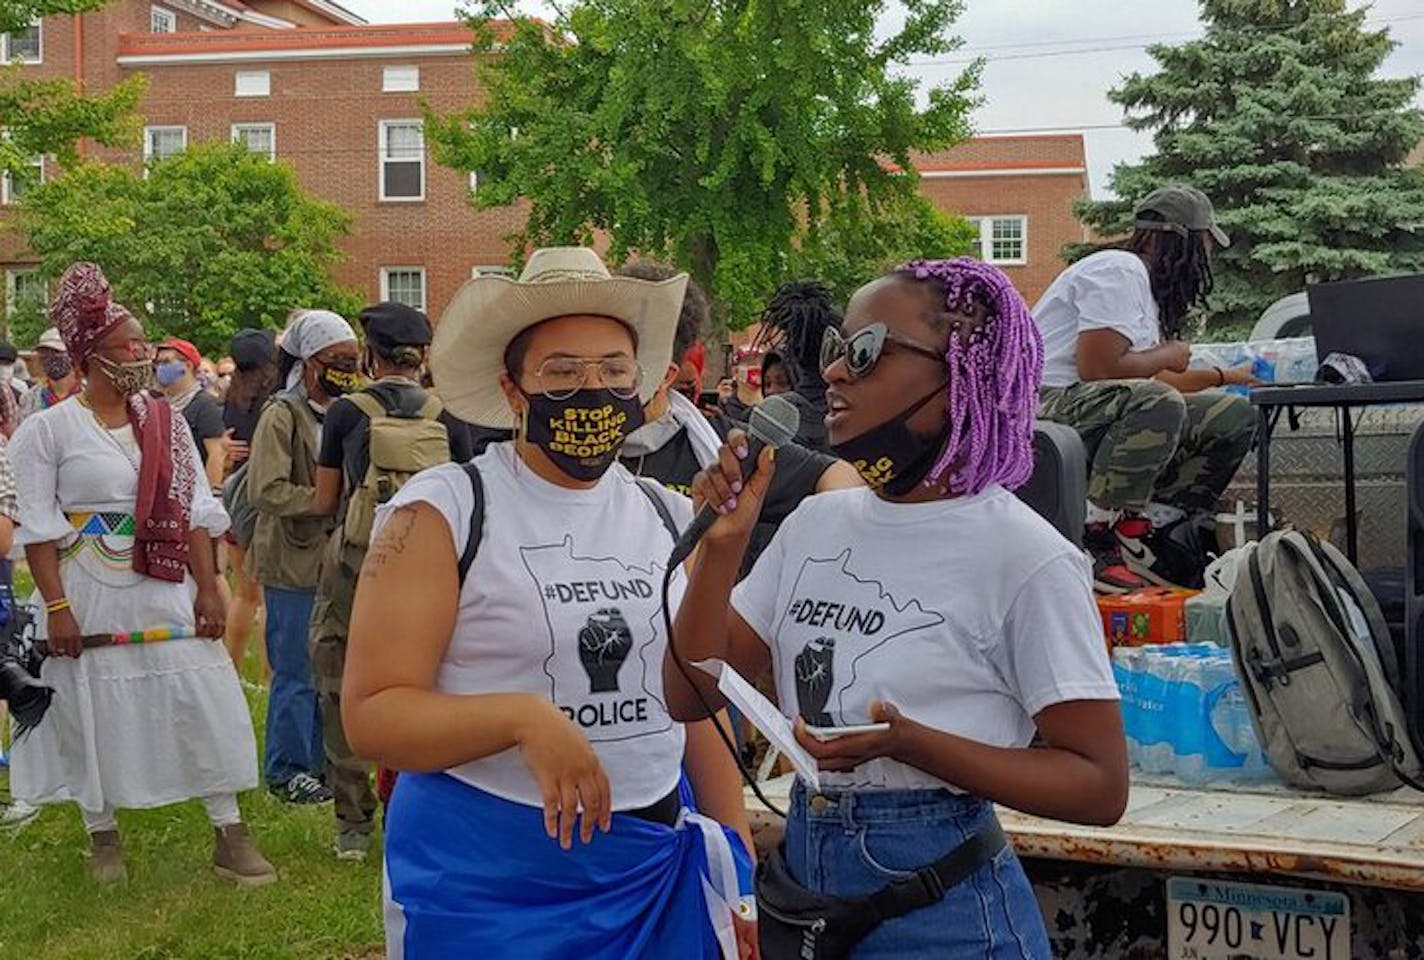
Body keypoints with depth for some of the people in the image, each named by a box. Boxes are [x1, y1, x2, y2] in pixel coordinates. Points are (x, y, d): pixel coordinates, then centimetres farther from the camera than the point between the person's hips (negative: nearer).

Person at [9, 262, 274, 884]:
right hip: (90, 596, -3)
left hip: (165, 593, 3)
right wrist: (57, 608, -14)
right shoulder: (48, 430, -5)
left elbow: (195, 513, 5)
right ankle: (103, 837, 25)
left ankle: (228, 834, 10)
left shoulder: (164, 422, 6)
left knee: (203, 701, 0)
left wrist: (208, 589, -1)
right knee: (94, 714, 7)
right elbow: (38, 528, -7)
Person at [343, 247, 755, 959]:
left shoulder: (670, 518, 8)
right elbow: (371, 716, -13)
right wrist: (523, 717, -27)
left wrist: (740, 864, 11)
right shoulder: (442, 512, -8)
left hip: (654, 871, 4)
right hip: (483, 877, -4)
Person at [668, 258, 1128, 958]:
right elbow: (692, 695, 4)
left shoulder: (1023, 556, -14)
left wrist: (909, 744, -25)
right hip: (801, 884, 6)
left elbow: (1100, 784, -14)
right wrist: (723, 544, -9)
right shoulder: (816, 524, 3)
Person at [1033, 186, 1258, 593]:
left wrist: (1223, 377, 42)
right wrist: (1168, 354, -6)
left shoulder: (1143, 283, 20)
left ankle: (1146, 536, -2)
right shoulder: (1118, 270, -12)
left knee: (1234, 416, 4)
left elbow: (1148, 377, 29)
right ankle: (1098, 540, -27)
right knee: (1159, 404, -38)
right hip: (1047, 406, -10)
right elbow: (1098, 368, -23)